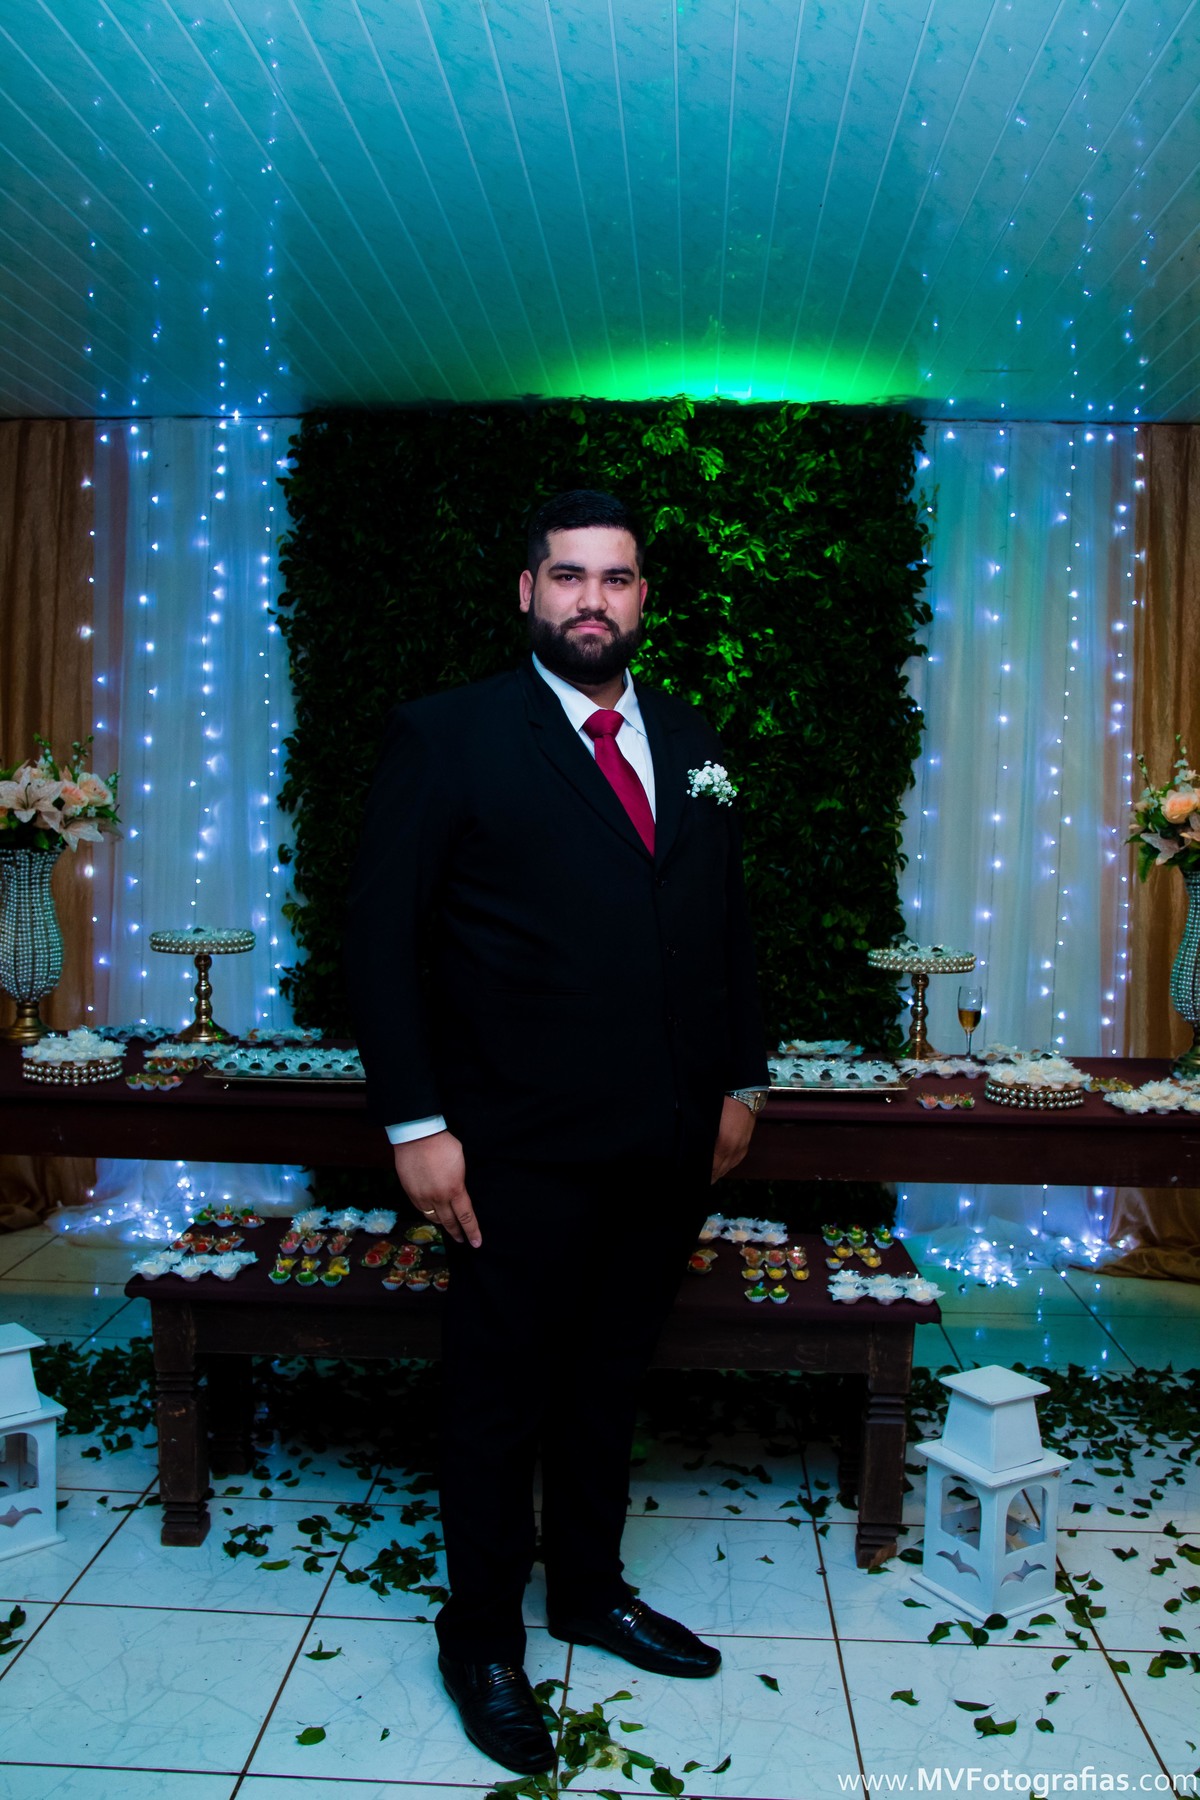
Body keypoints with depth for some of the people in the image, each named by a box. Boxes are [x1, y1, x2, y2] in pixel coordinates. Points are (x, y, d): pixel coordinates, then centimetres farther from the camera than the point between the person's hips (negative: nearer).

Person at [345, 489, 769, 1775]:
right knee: (500, 1402, 13)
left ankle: (591, 1588, 44)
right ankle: (482, 1639, 35)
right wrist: (416, 1124, -14)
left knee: (607, 1382, 22)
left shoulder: (690, 742, 9)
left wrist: (741, 1078, 12)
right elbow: (381, 937, -10)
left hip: (669, 1147, 5)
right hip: (523, 1155, -5)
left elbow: (726, 922, 15)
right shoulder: (446, 738, -8)